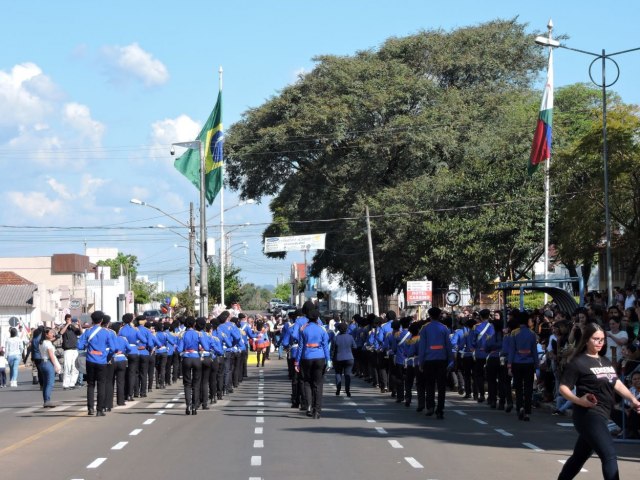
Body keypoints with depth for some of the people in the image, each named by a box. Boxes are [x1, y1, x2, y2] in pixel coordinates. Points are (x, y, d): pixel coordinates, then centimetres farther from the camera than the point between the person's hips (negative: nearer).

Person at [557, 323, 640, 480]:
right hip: (588, 415, -8)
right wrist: (579, 400, -27)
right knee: (610, 456, -17)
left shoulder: (605, 361, 16)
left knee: (580, 456, 17)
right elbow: (563, 388, -9)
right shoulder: (578, 362, -8)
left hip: (601, 416, 8)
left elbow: (616, 383, 15)